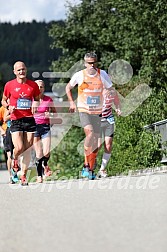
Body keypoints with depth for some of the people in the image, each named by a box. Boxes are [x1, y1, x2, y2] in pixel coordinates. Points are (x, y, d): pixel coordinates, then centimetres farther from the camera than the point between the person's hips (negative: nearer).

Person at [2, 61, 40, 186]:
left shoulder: (33, 85, 5)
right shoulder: (9, 85, 1)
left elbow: (37, 99, 19)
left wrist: (35, 104, -4)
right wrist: (8, 106, -8)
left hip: (30, 120, 2)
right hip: (16, 120, -2)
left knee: (27, 149, 1)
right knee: (19, 148, -14)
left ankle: (23, 175, 11)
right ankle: (15, 159, 22)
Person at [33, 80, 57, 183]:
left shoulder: (49, 100, 2)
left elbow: (55, 113, 12)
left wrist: (50, 114, -8)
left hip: (45, 127, 0)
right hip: (34, 127, 0)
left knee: (46, 153, -10)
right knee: (39, 154, -2)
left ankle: (45, 165, 25)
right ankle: (39, 175, 12)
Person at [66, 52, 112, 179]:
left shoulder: (102, 74, -2)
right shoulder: (79, 75, -4)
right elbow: (68, 87, 14)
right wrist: (72, 102, 6)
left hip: (97, 112, 2)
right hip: (84, 110, -2)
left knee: (95, 141, 4)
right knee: (90, 133, -25)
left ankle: (91, 169, 18)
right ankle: (86, 165, -17)